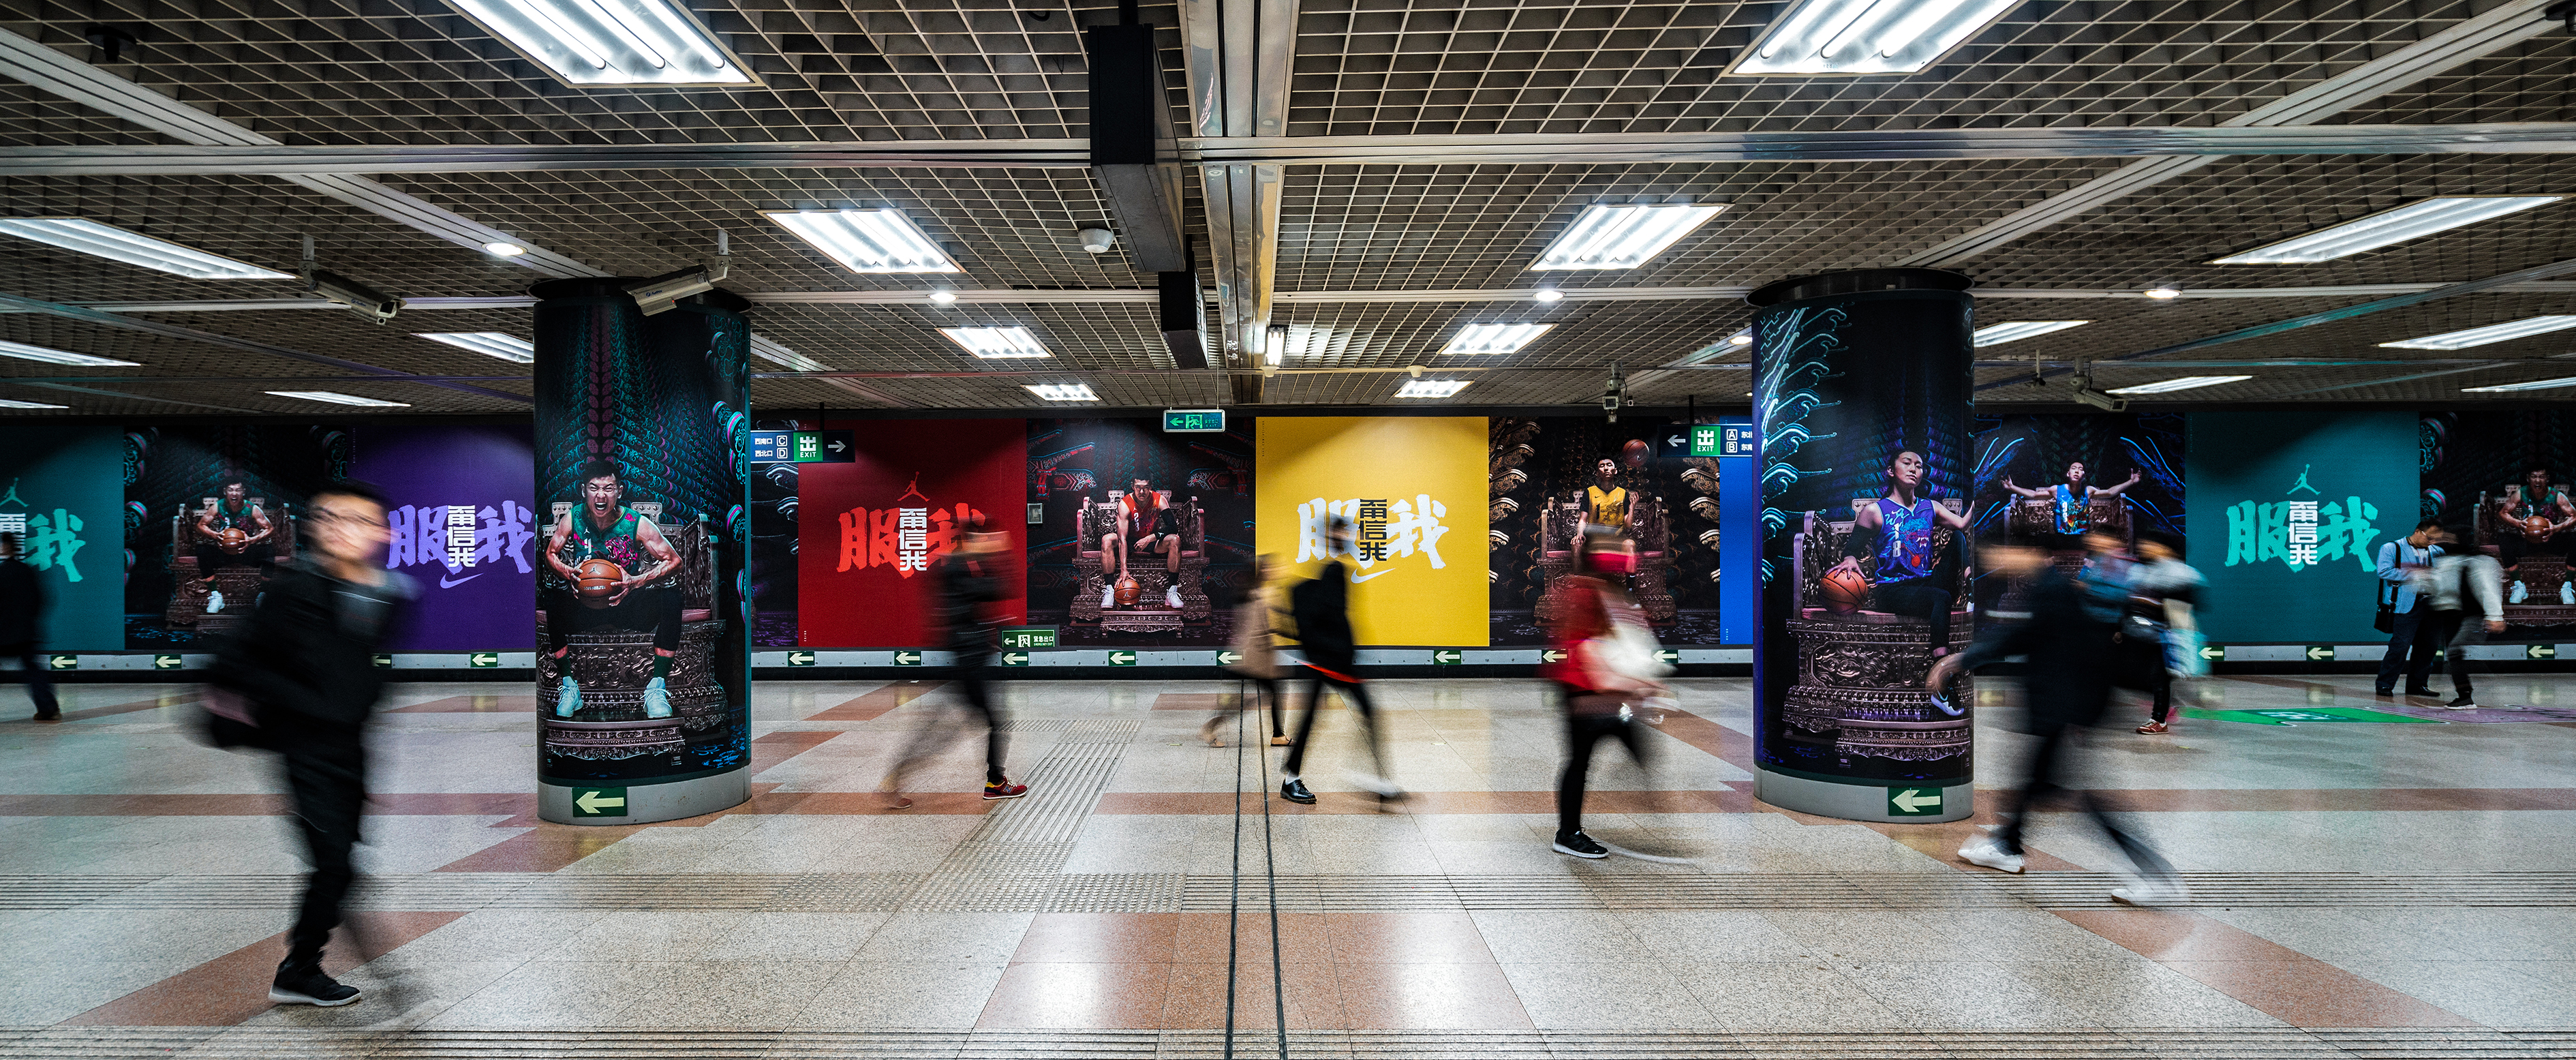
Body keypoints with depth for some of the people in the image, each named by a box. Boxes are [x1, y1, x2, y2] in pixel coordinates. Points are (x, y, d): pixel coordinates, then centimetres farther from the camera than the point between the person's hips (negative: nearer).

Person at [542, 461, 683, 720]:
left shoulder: (637, 523, -12)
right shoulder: (572, 519, -6)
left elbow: (674, 561, -10)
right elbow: (550, 555, 7)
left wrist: (637, 581, -26)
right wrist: (568, 573, -16)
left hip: (628, 606, -1)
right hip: (583, 608, 1)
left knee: (671, 595, -29)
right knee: (550, 599, -30)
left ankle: (657, 686, -22)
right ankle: (568, 684, -17)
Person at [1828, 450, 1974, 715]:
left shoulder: (1930, 508, 17)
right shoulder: (1875, 510, 5)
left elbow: (1963, 525, 1)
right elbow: (1852, 548, 3)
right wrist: (1850, 560, -21)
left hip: (1927, 582, 4)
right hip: (1892, 590, -4)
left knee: (1958, 540, -19)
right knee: (1941, 598, -37)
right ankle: (1941, 689, -42)